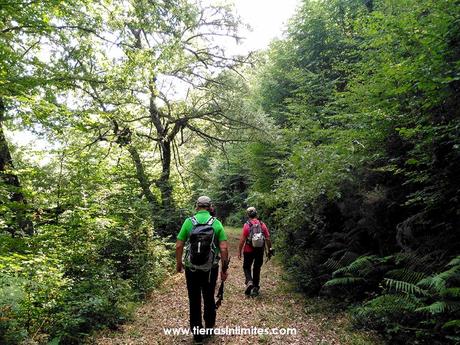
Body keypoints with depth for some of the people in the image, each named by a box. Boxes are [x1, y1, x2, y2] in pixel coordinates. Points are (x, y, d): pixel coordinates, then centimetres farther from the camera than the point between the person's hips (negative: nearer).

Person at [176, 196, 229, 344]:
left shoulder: (188, 222, -7)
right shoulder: (216, 223, -6)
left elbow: (179, 246, -6)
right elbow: (224, 248, -10)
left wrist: (178, 263, 9)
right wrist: (224, 268, 0)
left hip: (191, 269, -1)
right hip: (211, 269, 1)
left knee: (194, 301, 14)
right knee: (209, 299, 19)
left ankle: (197, 333, 24)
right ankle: (209, 329, 34)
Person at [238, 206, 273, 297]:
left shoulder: (247, 225, -10)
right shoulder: (262, 224, -1)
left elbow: (242, 240, -12)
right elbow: (268, 239, -1)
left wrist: (239, 251, -4)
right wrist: (269, 250, 9)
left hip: (249, 251, -3)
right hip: (260, 251, 3)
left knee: (246, 267, 15)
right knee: (257, 269, 15)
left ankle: (249, 282, -8)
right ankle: (255, 288, 20)